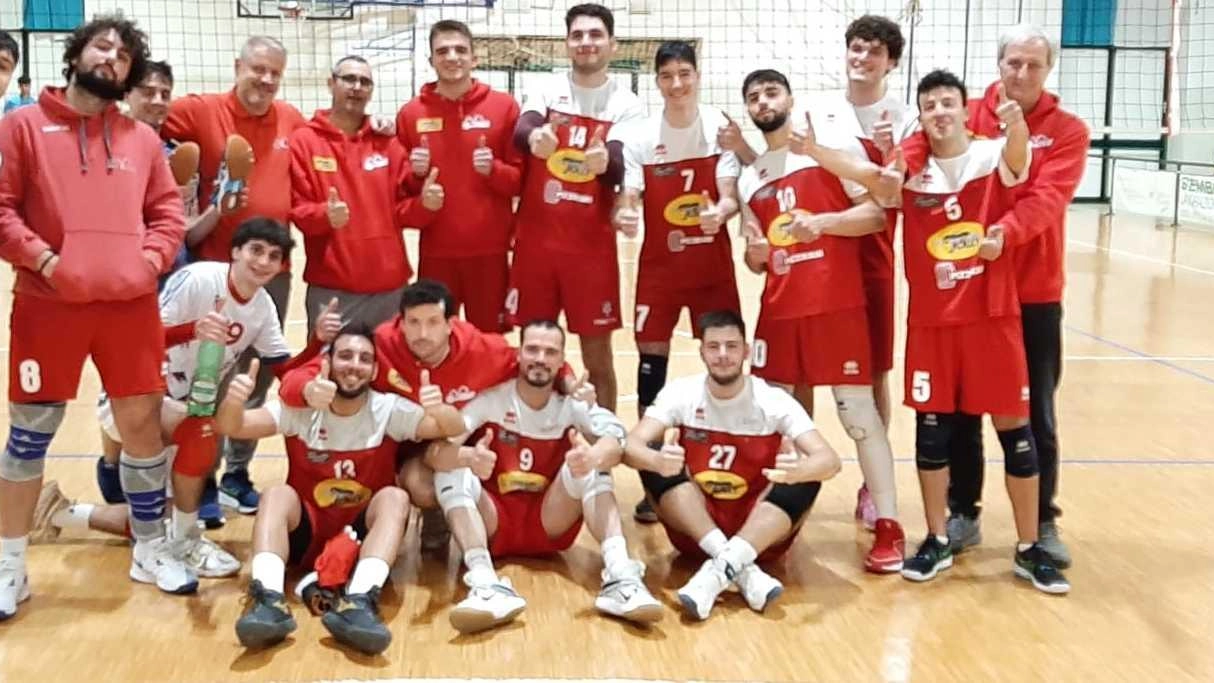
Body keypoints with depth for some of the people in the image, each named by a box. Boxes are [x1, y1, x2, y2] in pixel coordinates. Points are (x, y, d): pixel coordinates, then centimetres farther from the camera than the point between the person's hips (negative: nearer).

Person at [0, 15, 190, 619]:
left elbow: (168, 212, 13)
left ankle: (149, 549, 23)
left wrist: (150, 259, -3)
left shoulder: (142, 138, 14)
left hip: (131, 304, 3)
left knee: (143, 421, 7)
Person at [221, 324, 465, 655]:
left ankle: (359, 603, -45)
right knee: (278, 494, -27)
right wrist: (233, 401, -37)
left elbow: (454, 429, -16)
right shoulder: (299, 409, -5)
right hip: (306, 531, 1)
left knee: (395, 497, -28)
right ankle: (269, 600, -44)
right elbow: (231, 427, -14)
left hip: (364, 532, 0)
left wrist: (440, 410, -40)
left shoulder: (389, 410, -6)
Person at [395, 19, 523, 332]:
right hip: (435, 251, 1)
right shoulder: (411, 113, 6)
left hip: (490, 249, -1)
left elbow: (521, 179, 3)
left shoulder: (504, 106, 2)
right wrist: (415, 174, -8)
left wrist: (493, 169, -16)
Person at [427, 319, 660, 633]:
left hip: (551, 523, 1)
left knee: (592, 465, -22)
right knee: (452, 471, -26)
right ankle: (486, 585, -44)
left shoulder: (572, 405, -5)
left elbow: (616, 442, -24)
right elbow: (434, 452, -21)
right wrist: (468, 457, -45)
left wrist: (595, 456, -49)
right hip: (494, 525, 0)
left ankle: (621, 577, -37)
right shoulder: (491, 400, -9)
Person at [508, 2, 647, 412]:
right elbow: (520, 131, -16)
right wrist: (534, 136, -41)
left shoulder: (627, 106, 2)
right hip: (535, 239, 2)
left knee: (597, 351, 4)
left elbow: (622, 173, -12)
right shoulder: (546, 91, 5)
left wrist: (605, 162, -37)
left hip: (592, 243, -1)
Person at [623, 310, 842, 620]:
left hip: (761, 532, -1)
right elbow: (631, 445, -19)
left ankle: (721, 569, -37)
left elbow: (830, 460, -20)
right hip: (694, 529, 1)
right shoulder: (682, 393, -6)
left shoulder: (773, 401, -10)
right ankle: (742, 570, -33)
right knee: (654, 463, -24)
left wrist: (796, 470, -45)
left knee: (807, 478, -26)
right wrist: (657, 461, -44)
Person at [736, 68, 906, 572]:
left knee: (858, 412, -6)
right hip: (778, 309, 6)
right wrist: (756, 254, -2)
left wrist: (822, 221, -19)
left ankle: (889, 527, -2)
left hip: (837, 304, -5)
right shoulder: (749, 178, 16)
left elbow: (877, 213, -5)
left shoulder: (835, 147, 0)